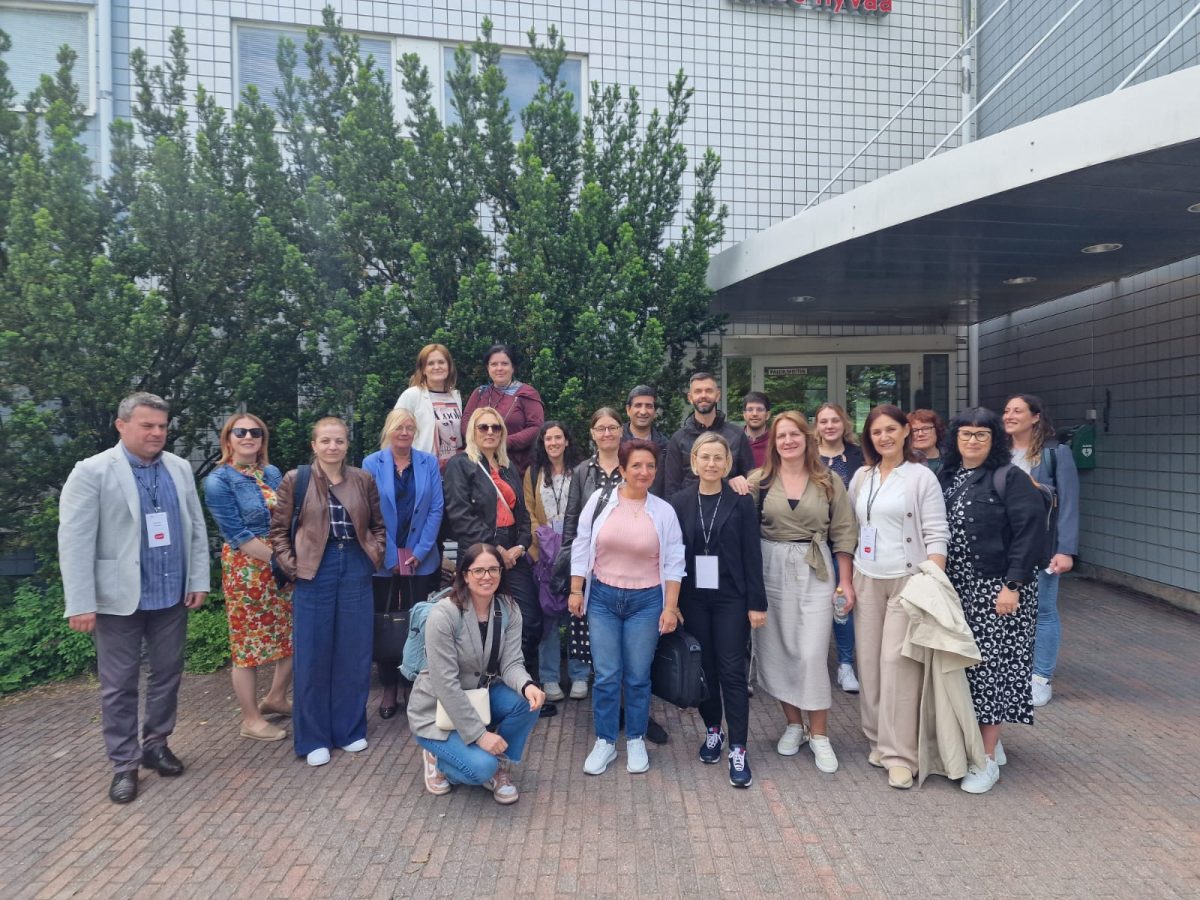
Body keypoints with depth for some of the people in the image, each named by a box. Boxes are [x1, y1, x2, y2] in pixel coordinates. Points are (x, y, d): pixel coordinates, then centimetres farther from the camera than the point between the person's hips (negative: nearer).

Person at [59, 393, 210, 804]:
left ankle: (156, 744, 32)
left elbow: (196, 528, 7)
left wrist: (199, 580, 3)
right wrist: (81, 603, -15)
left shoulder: (180, 468, 5)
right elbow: (74, 541, -12)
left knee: (167, 675, 15)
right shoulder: (92, 471, -9)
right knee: (119, 685, 8)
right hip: (120, 598, -4)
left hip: (172, 596, 4)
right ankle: (124, 765, 22)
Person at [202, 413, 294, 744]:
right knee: (248, 643, 4)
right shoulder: (219, 481, -9)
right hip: (247, 568, -6)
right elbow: (238, 535, -13)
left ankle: (275, 699, 32)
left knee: (294, 636, 11)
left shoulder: (273, 474, 7)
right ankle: (250, 719, 19)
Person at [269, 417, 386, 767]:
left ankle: (350, 729, 24)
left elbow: (379, 524, 13)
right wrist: (292, 566, -5)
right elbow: (278, 529, 3)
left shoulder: (364, 480, 5)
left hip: (356, 569, 2)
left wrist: (375, 556, 1)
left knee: (354, 653, 9)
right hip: (314, 571, -2)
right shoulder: (295, 480, -1)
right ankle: (313, 738, 19)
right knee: (313, 655, 4)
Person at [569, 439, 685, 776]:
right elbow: (581, 548, 2)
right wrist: (575, 590, 1)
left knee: (638, 676, 9)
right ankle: (604, 742, 22)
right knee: (606, 675, 5)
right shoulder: (600, 500, -4)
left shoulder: (664, 511, -3)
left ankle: (636, 741, 27)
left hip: (646, 601, 0)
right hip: (602, 598, 0)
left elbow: (674, 562, 0)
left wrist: (670, 607, -4)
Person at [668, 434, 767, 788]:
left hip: (731, 598, -2)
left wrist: (757, 603, -6)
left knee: (732, 672, -1)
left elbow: (752, 555, -3)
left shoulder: (741, 502, -3)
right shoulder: (680, 502, 1)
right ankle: (713, 731, 30)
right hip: (693, 598, 2)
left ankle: (738, 750, 8)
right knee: (703, 668, 11)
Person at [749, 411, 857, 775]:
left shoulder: (829, 482, 5)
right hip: (771, 571, 1)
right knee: (778, 651, 8)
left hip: (815, 572, -1)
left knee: (812, 654, -4)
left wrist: (846, 582, 2)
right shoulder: (759, 480, 2)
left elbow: (843, 535, 6)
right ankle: (793, 724, 27)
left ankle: (819, 735, 13)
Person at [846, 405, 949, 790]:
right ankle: (879, 739, 23)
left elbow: (936, 535, -7)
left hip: (907, 580, -4)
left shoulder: (921, 477, -3)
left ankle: (899, 754, 2)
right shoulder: (861, 477, 10)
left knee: (898, 661, -7)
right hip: (867, 580, 4)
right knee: (869, 660, 7)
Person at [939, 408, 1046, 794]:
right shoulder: (946, 476, 9)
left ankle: (987, 759, 9)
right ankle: (979, 738, 29)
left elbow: (1030, 531, -14)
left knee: (990, 664, -2)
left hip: (997, 589, -6)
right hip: (956, 588, 6)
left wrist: (1013, 585, -19)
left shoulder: (1009, 478, -9)